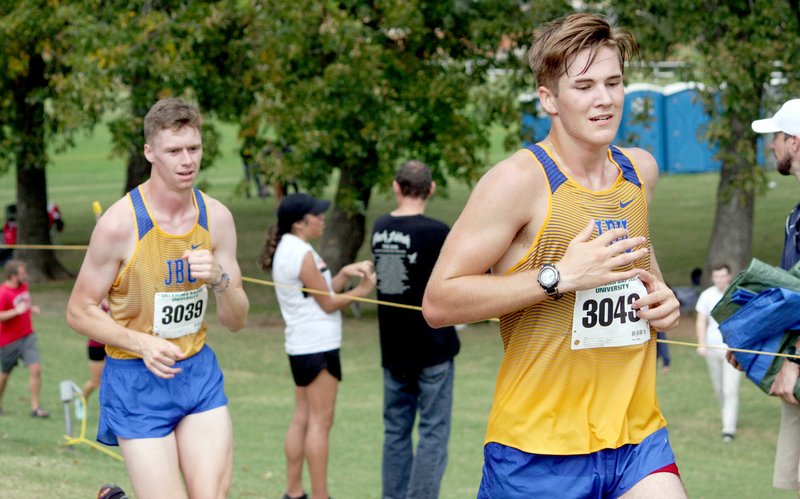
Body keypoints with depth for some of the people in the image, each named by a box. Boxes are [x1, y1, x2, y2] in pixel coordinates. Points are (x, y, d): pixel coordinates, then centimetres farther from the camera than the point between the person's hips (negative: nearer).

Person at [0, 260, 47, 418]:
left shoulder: (23, 286, 4)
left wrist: (31, 308, 6)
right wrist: (16, 311, -36)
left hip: (27, 337, 5)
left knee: (36, 369, -9)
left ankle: (35, 407, -4)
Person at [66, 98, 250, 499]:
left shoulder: (216, 218, 1)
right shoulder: (119, 223, -14)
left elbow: (237, 321, 6)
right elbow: (79, 312, -7)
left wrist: (219, 278, -15)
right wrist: (142, 344, -20)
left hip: (200, 374, 4)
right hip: (137, 379, -4)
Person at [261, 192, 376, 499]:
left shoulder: (286, 250, 13)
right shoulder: (302, 254, -16)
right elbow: (328, 303, -12)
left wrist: (345, 274, 1)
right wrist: (361, 290, -1)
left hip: (300, 346, 10)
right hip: (319, 345, -10)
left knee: (302, 418, 11)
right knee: (320, 422, -6)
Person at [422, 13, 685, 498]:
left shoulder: (641, 170, 10)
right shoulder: (519, 180, -11)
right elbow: (439, 302, -14)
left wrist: (661, 295, 9)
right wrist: (558, 277, -20)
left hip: (638, 439, 5)